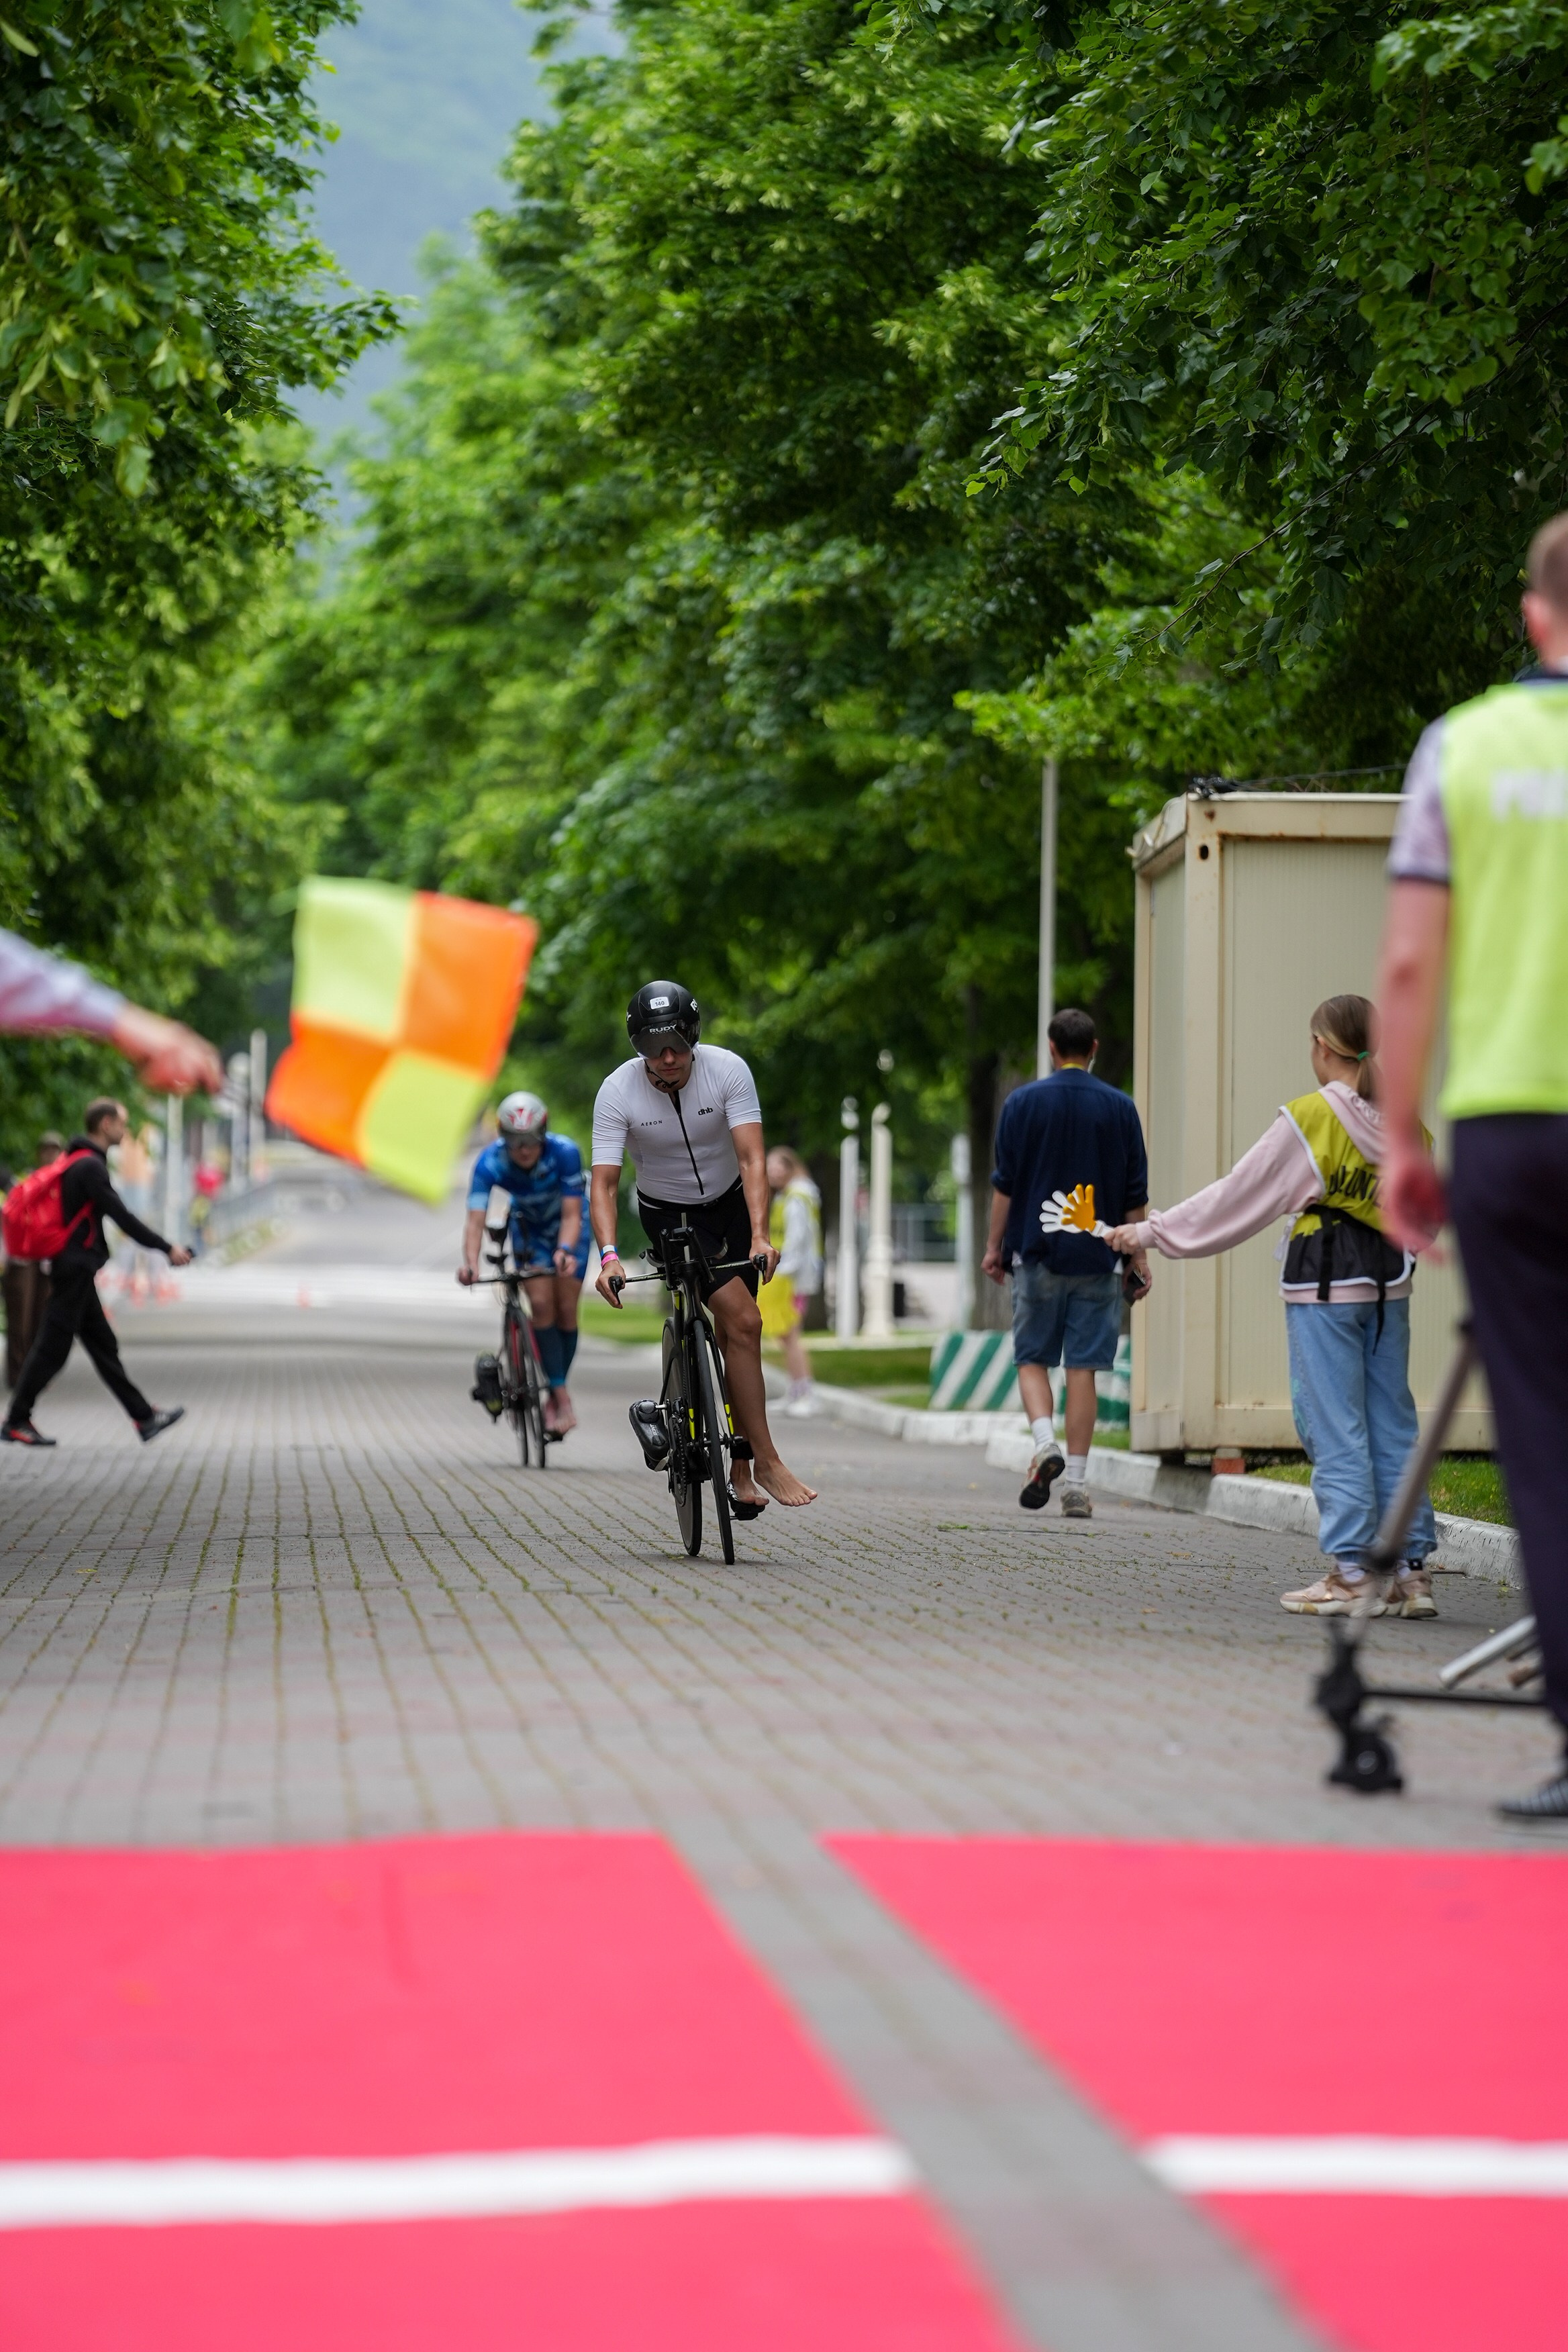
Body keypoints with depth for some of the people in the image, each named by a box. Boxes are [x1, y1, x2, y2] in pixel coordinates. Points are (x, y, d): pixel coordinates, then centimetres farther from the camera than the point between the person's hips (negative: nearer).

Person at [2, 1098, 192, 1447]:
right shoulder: (90, 1166, -15)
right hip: (76, 1269, -10)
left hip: (76, 1271, 10)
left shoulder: (82, 1163, 16)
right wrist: (167, 1248, -15)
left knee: (104, 1346, 10)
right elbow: (121, 1216, -19)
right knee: (53, 1347, -5)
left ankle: (144, 1417, 12)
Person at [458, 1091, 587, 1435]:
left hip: (568, 1226, -1)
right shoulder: (490, 1162, -32)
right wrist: (470, 1263, -57)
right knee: (541, 1303, -16)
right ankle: (561, 1395, -12)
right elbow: (475, 1219, -39)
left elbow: (571, 1215, -35)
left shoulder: (565, 1152, -35)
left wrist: (564, 1251, -54)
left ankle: (554, 1397, 6)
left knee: (566, 1308, -8)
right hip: (529, 1228, 1)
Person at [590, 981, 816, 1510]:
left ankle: (740, 1472, 12)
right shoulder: (617, 1093, -24)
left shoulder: (728, 1071, -23)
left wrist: (760, 1235, -43)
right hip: (670, 1214, -2)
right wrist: (608, 1255, -43)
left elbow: (751, 1158, -29)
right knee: (744, 1321, -19)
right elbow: (603, 1183, -27)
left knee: (733, 1333, 2)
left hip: (731, 1202, 2)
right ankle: (766, 1462, -16)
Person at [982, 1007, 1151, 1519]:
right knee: (1083, 1368, 2)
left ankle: (1045, 1443, -14)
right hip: (1098, 1259, 1)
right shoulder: (1120, 1107, 2)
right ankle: (1076, 1485, 1)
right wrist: (1138, 1256, 11)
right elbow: (1135, 1194, 4)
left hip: (1036, 1252, -1)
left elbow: (1004, 1184, -1)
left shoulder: (1023, 1102, -1)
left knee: (1032, 1359, 11)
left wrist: (994, 1246, 7)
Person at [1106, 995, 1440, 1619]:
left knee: (1334, 1428, -2)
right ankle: (1411, 1570, 7)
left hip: (1324, 1287, -5)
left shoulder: (1309, 1118, -11)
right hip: (1389, 1286, 5)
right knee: (1392, 1426, 9)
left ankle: (1352, 1574, -3)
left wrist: (1149, 1233, 1)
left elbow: (1236, 1199, -7)